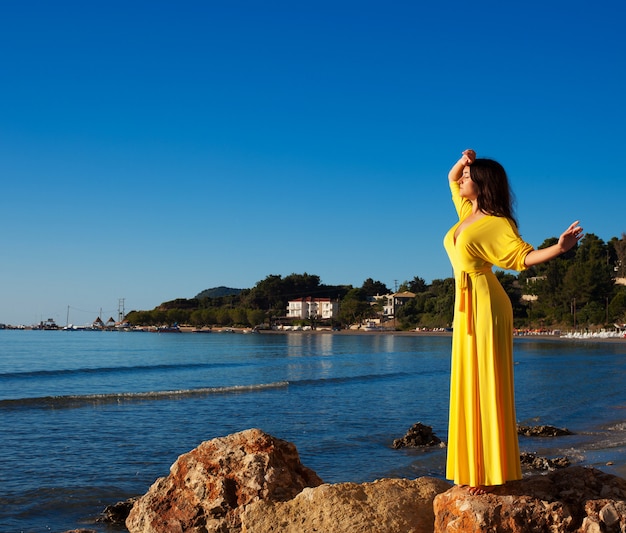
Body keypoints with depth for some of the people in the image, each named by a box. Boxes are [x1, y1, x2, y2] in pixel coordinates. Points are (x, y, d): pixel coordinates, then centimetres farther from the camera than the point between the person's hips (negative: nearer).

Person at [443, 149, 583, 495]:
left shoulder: (496, 223, -10)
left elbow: (523, 256, -18)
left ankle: (492, 473, -3)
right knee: (468, 386, 9)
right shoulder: (467, 212, 13)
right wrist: (463, 160, 8)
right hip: (466, 307, 8)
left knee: (486, 384, -7)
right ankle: (475, 469, 16)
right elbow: (450, 178, 27)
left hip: (486, 306, -8)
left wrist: (559, 248, -34)